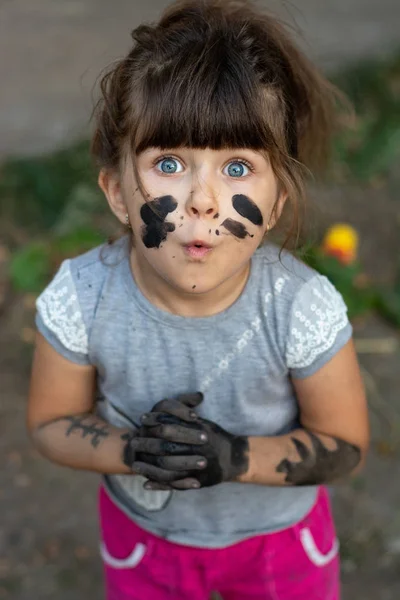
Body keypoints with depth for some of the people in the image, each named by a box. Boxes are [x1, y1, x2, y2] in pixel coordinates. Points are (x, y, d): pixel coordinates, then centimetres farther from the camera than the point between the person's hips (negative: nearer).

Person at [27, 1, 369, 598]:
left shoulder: (304, 311, -33)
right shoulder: (79, 303, -29)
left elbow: (345, 445, -17)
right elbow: (51, 423, -12)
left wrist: (238, 458, -34)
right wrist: (132, 452, -32)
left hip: (280, 530, 0)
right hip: (144, 532, 1)